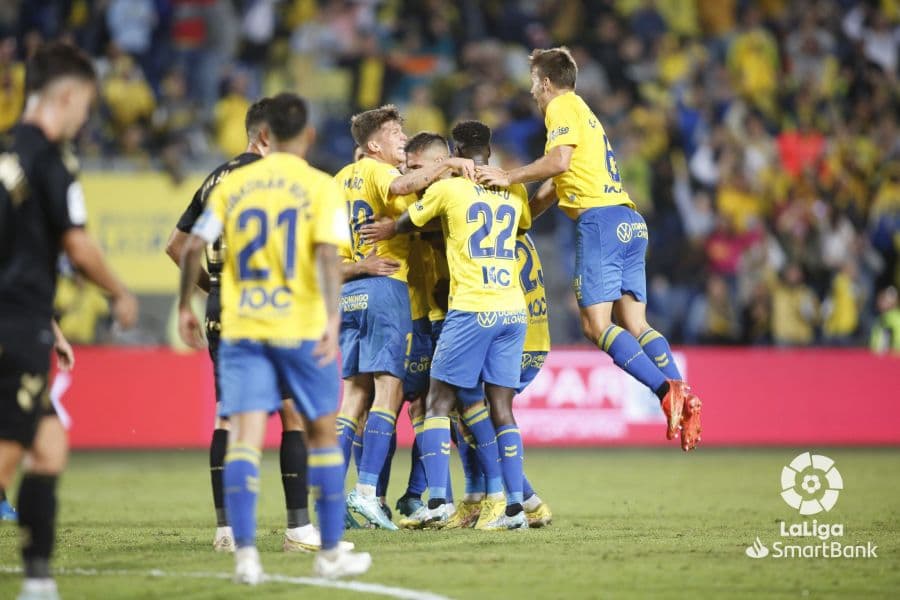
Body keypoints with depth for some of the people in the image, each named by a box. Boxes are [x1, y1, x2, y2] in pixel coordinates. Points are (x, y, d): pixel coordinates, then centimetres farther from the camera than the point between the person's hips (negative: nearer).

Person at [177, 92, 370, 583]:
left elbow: (193, 247, 4)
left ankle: (245, 554, -18)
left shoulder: (234, 184, 8)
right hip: (300, 329, -2)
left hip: (241, 328, 2)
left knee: (245, 436, -4)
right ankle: (331, 554, 16)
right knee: (322, 433, 12)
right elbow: (327, 253, -15)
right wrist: (332, 318, -22)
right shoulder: (320, 187, -2)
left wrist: (184, 307, 15)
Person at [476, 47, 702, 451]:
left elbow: (560, 161, -17)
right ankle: (682, 397, -12)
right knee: (634, 325, 4)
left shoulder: (562, 107, 1)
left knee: (596, 325, -12)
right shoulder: (583, 113, 30)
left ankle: (666, 388, -27)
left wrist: (510, 177, -9)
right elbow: (553, 188, 33)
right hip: (629, 221, 9)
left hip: (599, 219, -9)